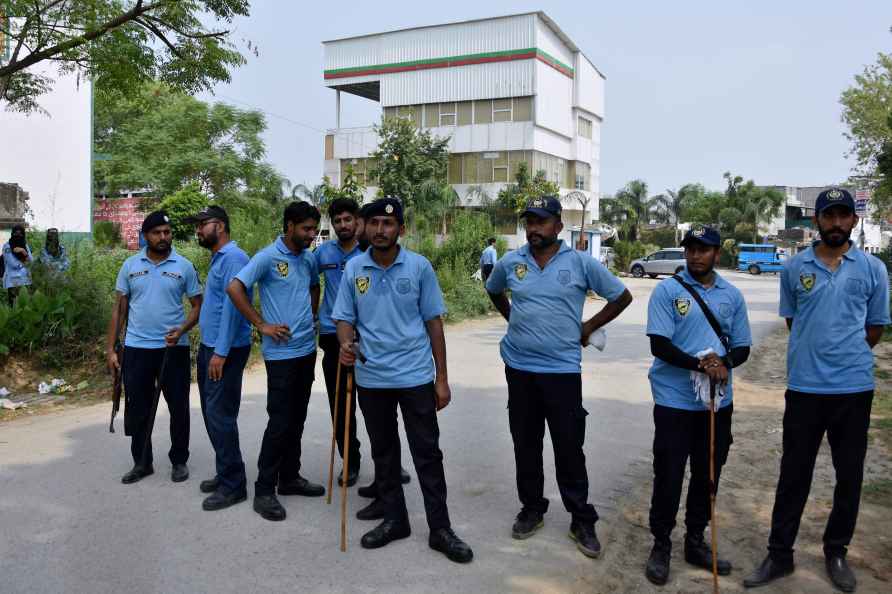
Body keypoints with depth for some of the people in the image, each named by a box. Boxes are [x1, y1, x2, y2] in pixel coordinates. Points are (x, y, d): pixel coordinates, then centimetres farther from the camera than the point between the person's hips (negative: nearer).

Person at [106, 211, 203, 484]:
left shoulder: (184, 266, -1)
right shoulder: (130, 265, 4)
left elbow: (197, 305, 1)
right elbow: (119, 308, 7)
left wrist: (181, 330, -17)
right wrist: (110, 348, 2)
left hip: (174, 348, -1)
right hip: (136, 348, 2)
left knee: (178, 407, 6)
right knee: (137, 409, 9)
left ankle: (179, 461, 22)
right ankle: (142, 462, 25)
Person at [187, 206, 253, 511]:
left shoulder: (233, 258, -15)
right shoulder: (218, 258, 17)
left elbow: (233, 305, -22)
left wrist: (221, 352, -23)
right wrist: (209, 348, 17)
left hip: (226, 350, -10)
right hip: (208, 347, 10)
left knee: (220, 415, -8)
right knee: (211, 413, 14)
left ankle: (233, 485, 1)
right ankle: (224, 473, 25)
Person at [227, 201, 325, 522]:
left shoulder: (309, 259, 9)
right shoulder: (268, 257, -12)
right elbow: (234, 288, -20)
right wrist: (262, 324, -17)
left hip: (307, 349, 7)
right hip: (281, 353, -7)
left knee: (297, 419, 14)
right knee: (280, 421, -4)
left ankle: (290, 477, 27)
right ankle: (264, 491, 7)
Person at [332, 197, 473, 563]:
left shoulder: (419, 267, -4)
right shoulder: (354, 269, 1)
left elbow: (433, 322, -1)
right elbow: (345, 318, 5)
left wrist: (442, 378, -2)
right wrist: (345, 344, -19)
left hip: (416, 376, -2)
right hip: (371, 378, 2)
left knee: (428, 453, 3)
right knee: (383, 453, 14)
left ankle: (440, 529, 14)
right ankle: (394, 520, 30)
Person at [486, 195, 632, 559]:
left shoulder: (581, 263, -6)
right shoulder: (510, 263, 1)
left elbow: (622, 297, 3)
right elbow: (493, 292, 23)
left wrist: (587, 328, 2)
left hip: (562, 370, -3)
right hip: (519, 368, 3)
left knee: (570, 449, 4)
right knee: (526, 445, 13)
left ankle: (581, 520, 18)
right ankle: (531, 508, 30)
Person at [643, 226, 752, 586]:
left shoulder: (732, 296, 8)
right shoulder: (666, 291, -5)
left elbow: (742, 347, 9)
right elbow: (659, 344, -12)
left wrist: (725, 361, -14)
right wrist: (700, 364, -23)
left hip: (718, 401, 4)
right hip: (674, 401, -4)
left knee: (707, 475, 14)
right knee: (668, 475, 2)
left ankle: (696, 542, 31)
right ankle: (661, 545, 19)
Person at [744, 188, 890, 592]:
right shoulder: (794, 267, 3)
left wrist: (845, 355, 10)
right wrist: (817, 354, 6)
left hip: (854, 387, 0)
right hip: (804, 386, 0)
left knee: (849, 475, 12)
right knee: (793, 474, 7)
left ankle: (836, 553, 29)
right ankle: (779, 555, 18)